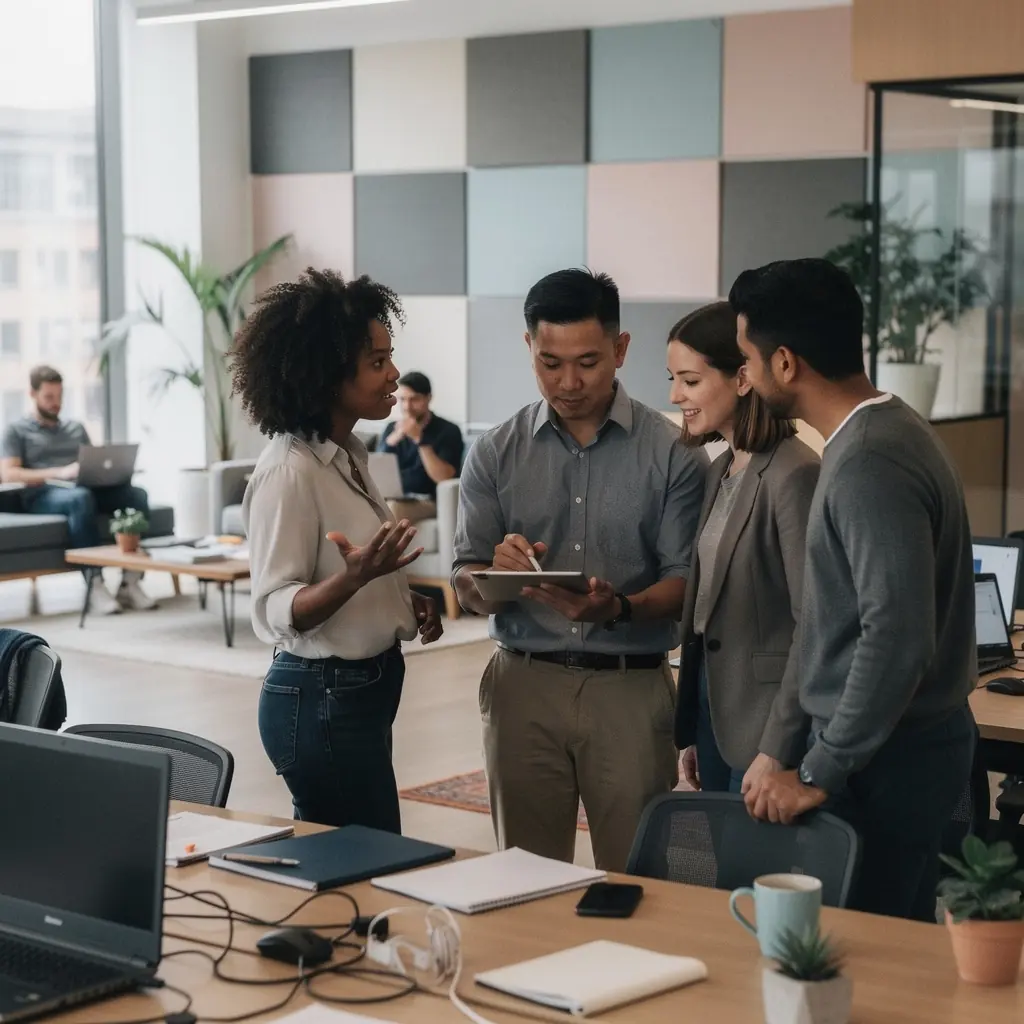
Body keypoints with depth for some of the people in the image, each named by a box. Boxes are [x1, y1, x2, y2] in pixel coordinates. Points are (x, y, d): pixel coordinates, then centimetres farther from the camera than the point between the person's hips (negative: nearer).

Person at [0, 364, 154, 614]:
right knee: (81, 498, -41)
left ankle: (130, 582, -30)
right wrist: (58, 473, -14)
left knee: (137, 494, -26)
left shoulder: (76, 428, 29)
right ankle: (95, 586, -41)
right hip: (43, 496, -5)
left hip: (85, 490, 5)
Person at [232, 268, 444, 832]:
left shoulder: (348, 454, 9)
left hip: (364, 687, 9)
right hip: (323, 700, -9)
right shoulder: (290, 470, -18)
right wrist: (355, 577, -37)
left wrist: (404, 601, 7)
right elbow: (277, 612, -20)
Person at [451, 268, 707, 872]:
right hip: (524, 685, 2)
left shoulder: (672, 453, -1)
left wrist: (620, 609, -24)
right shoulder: (496, 455, 5)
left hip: (631, 689, -2)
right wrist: (495, 576, -18)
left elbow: (685, 581, -5)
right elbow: (467, 588, 4)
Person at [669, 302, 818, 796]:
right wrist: (690, 732, 13)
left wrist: (777, 751, -19)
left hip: (765, 719, -8)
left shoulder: (793, 475, -16)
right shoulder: (720, 473, 10)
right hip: (714, 705, 8)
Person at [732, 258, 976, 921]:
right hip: (915, 741, 10)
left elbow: (897, 639, -27)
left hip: (884, 763, -10)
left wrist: (820, 772, -20)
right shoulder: (892, 431, 11)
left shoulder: (869, 465, -21)